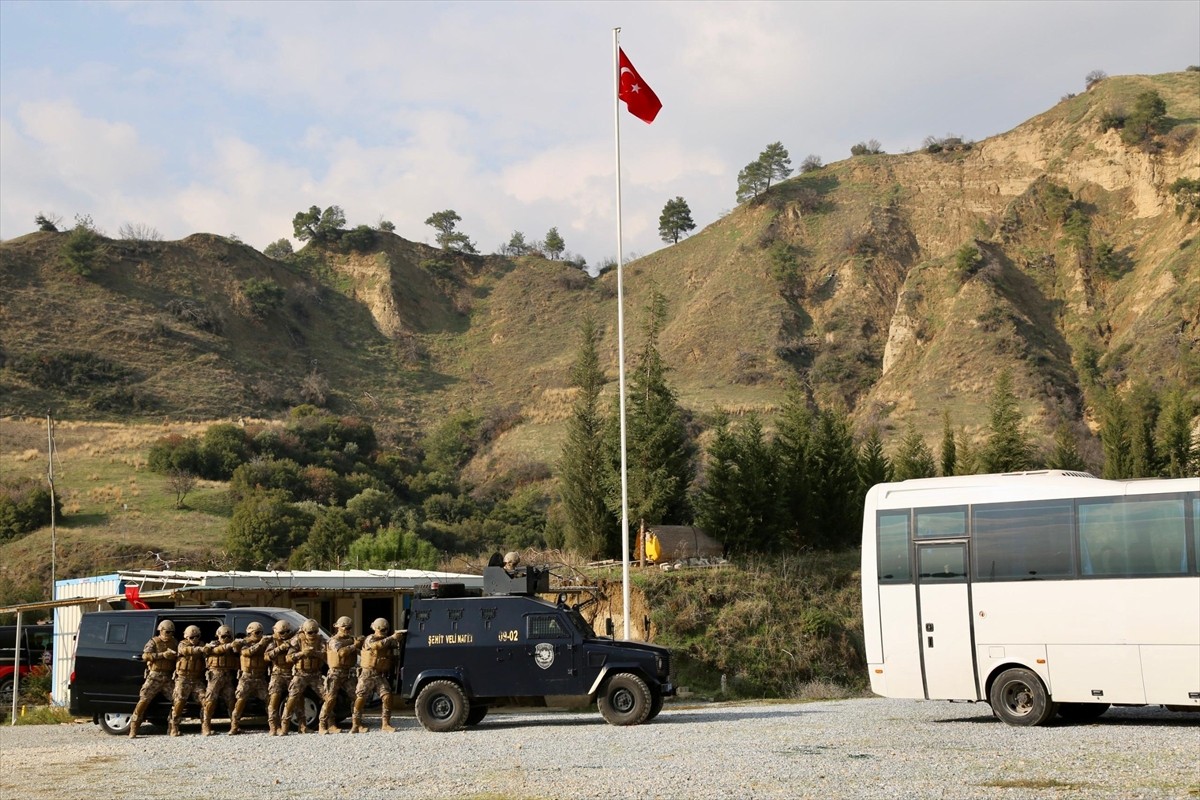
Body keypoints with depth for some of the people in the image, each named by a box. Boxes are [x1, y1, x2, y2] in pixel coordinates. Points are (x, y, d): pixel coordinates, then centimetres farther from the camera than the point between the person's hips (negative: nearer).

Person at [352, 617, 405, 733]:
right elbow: (376, 645, -27)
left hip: (381, 675, 5)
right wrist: (392, 638, -30)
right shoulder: (370, 639, -5)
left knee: (387, 696, -9)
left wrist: (399, 638, -16)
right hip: (368, 674, -5)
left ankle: (385, 724, -4)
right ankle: (356, 724, 4)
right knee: (361, 698, -5)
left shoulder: (388, 641, 14)